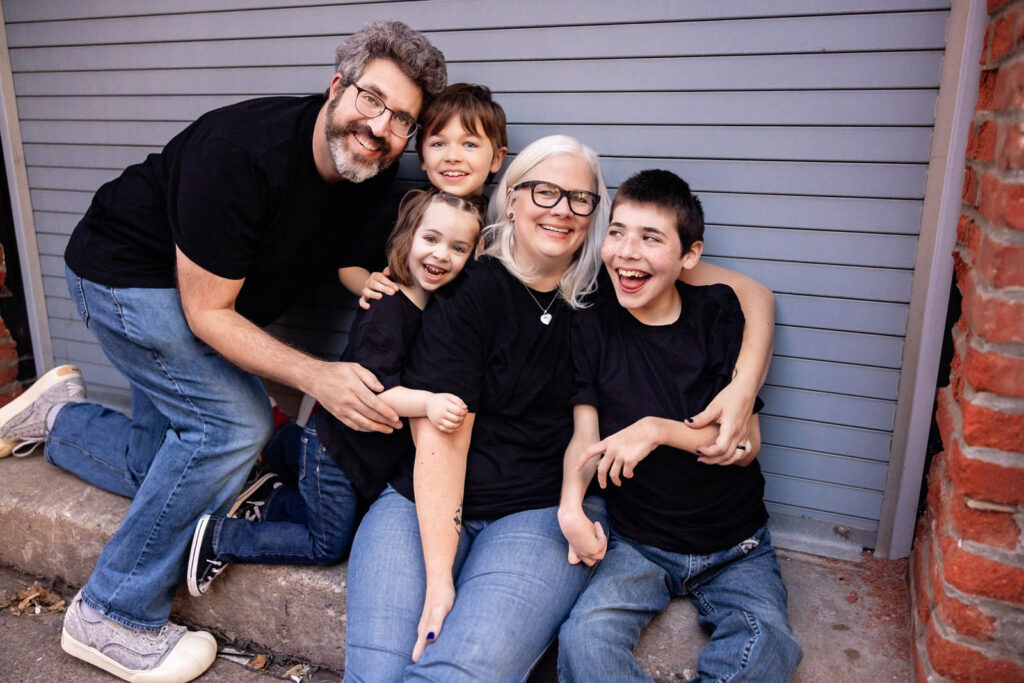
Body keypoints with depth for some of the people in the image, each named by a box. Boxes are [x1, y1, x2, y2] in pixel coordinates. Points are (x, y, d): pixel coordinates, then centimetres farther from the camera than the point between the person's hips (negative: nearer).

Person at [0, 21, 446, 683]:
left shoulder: (372, 169, -13)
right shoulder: (241, 152, -34)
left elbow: (332, 245, 6)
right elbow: (207, 313, -30)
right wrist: (315, 375, -41)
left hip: (205, 288, 8)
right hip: (125, 274, -7)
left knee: (169, 470, 9)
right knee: (235, 423, -23)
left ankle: (56, 419, 36)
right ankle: (114, 618, -4)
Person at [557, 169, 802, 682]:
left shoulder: (718, 313, -3)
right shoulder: (592, 327, 0)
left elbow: (745, 445, -6)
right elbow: (586, 437, -5)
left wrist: (657, 429, -22)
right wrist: (570, 505, -25)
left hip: (735, 547, 0)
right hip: (637, 543, 1)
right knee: (582, 641, -24)